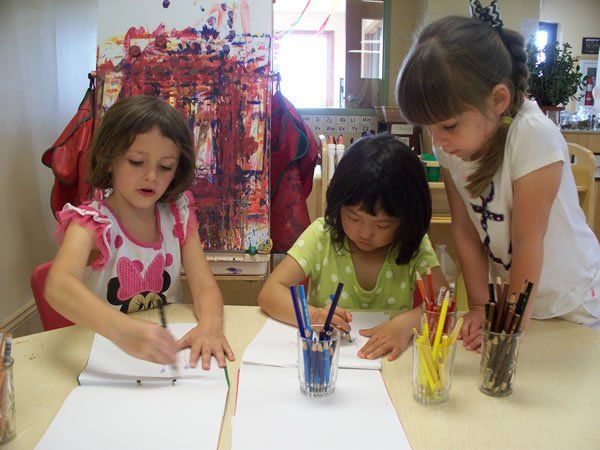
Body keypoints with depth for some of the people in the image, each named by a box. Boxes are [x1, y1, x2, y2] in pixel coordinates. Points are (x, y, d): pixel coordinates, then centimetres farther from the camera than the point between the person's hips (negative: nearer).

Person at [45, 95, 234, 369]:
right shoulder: (91, 222, -14)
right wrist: (123, 330, -49)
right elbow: (57, 287, -32)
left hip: (168, 349, 2)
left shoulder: (178, 215, 0)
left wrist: (210, 323, -29)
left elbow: (205, 287, -7)